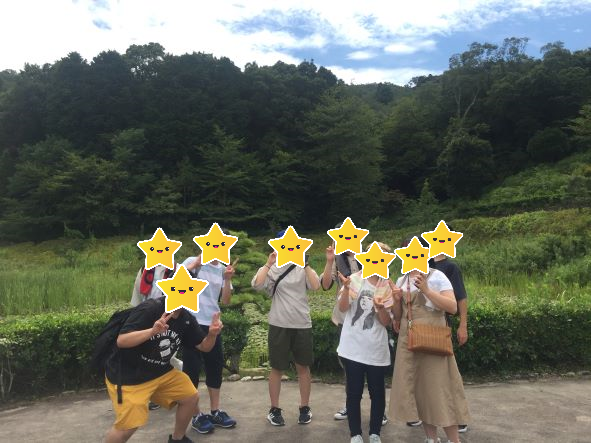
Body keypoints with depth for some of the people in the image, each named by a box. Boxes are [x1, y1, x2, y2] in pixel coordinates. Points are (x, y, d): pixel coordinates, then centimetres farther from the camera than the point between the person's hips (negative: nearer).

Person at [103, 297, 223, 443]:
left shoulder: (187, 319, -4)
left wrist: (212, 334, -19)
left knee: (191, 397, 6)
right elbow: (121, 341, -31)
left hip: (161, 372, 7)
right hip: (127, 375, -7)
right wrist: (152, 330, -45)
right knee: (129, 425, -16)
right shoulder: (149, 309, -25)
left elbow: (204, 346, 3)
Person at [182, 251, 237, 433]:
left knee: (216, 366, 11)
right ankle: (196, 415, 17)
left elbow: (226, 300, 5)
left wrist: (227, 280, -10)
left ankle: (215, 412, 26)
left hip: (212, 324, 5)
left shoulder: (222, 269, 9)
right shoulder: (193, 262, -3)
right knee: (192, 368, 2)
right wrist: (200, 258, -24)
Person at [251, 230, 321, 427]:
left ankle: (304, 408, 27)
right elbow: (256, 284, -18)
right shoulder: (272, 269, -1)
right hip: (279, 325, -1)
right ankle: (274, 409, 24)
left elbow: (316, 286, -13)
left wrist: (305, 264, -16)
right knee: (277, 368, 9)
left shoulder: (302, 268, 2)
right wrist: (269, 263, -18)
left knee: (303, 367, 12)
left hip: (302, 325, 1)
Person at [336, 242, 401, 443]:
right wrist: (346, 288, -28)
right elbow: (342, 308, -11)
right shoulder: (355, 279, -2)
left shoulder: (387, 286, 1)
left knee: (378, 393, 10)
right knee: (354, 393, 7)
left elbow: (386, 322, -1)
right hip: (353, 348, -1)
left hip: (377, 350, 2)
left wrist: (380, 308, -22)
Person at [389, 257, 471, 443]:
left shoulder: (436, 276, -5)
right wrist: (396, 300, -4)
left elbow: (453, 307, -15)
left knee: (439, 389, -2)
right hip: (408, 342, 6)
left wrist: (426, 290, -21)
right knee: (418, 391, 10)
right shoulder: (401, 281, 11)